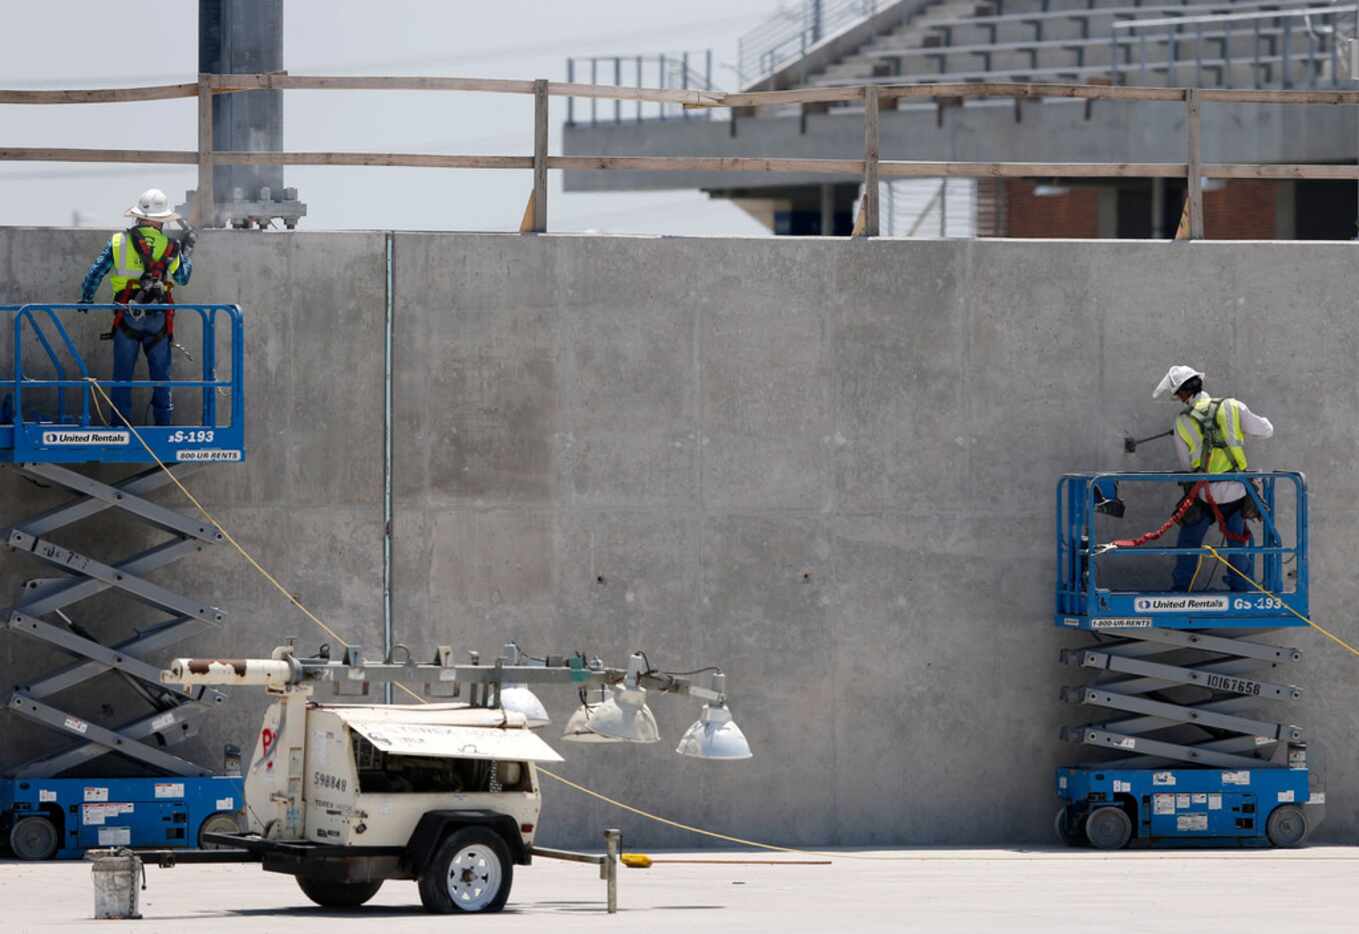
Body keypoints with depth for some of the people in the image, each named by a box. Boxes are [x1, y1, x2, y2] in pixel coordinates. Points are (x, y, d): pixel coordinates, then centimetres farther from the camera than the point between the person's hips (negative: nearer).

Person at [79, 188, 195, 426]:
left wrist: (85, 299, 18)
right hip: (158, 318, 0)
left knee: (122, 374, 7)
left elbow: (94, 274, 2)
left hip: (127, 317, 0)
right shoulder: (170, 248, -1)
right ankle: (164, 423, 11)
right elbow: (183, 277, 14)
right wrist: (187, 251, 29)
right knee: (161, 376, 10)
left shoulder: (119, 242, -2)